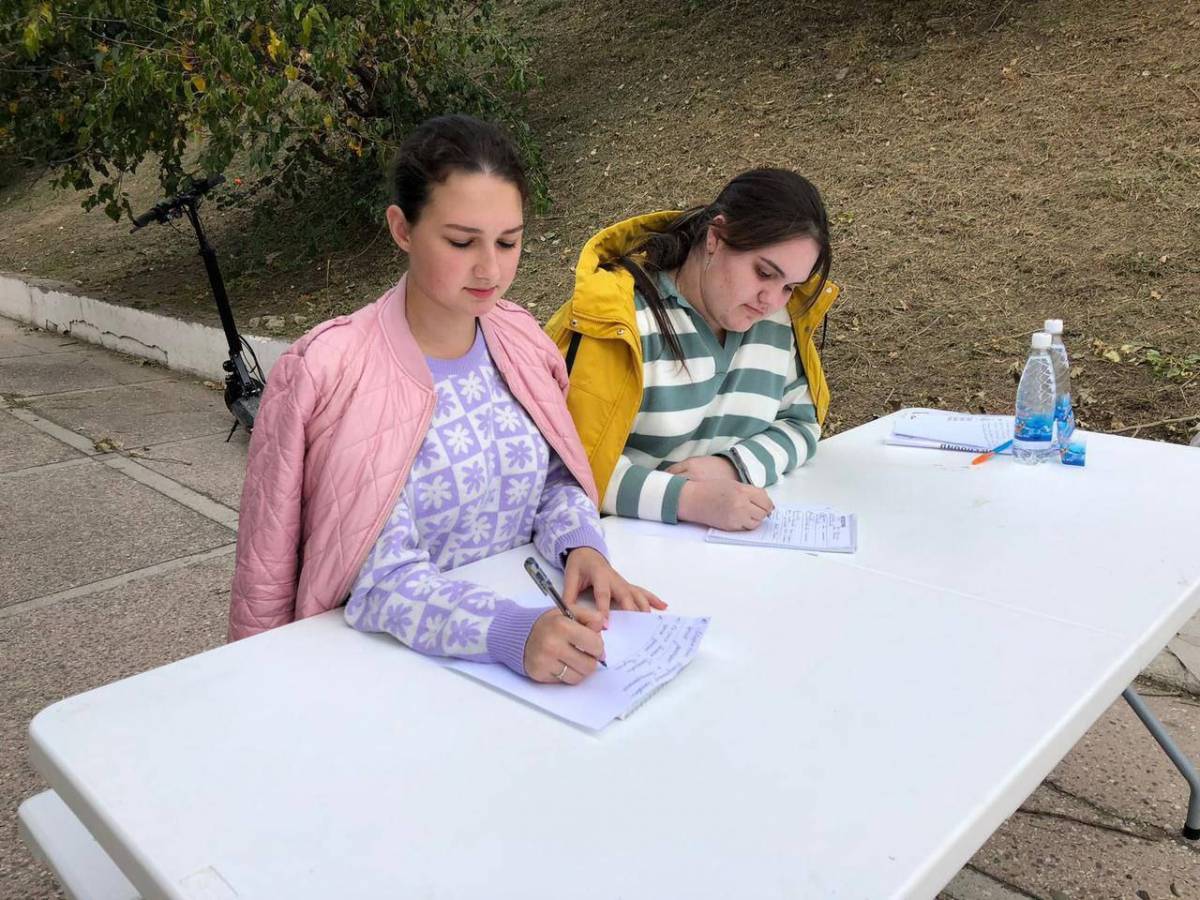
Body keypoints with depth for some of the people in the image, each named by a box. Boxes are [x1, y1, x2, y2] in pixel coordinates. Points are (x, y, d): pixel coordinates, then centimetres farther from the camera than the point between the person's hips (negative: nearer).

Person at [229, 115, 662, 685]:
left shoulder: (521, 340, 0)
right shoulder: (332, 375, -15)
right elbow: (382, 575, -20)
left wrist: (581, 547, -10)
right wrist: (512, 633, -33)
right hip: (390, 660, -3)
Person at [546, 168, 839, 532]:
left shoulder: (779, 317, 5)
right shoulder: (620, 317, -16)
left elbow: (801, 423, 11)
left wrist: (734, 467, -9)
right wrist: (689, 499, -29)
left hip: (739, 539, 4)